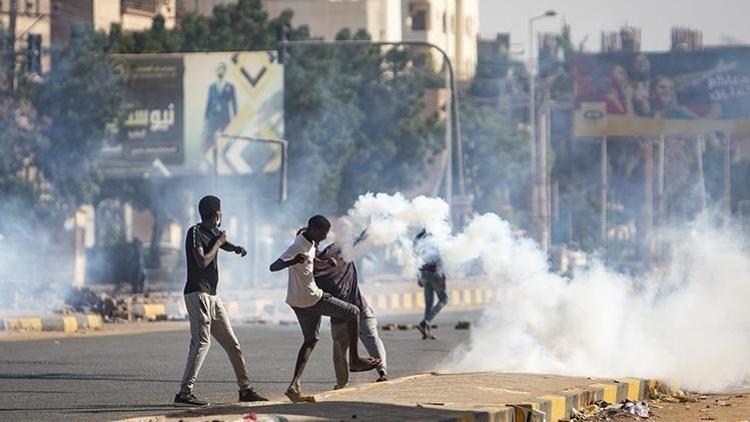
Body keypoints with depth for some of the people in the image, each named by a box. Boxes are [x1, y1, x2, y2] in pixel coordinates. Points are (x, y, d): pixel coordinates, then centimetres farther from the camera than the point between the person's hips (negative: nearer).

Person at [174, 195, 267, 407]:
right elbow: (202, 261, -20)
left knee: (231, 343, 11)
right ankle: (184, 393, -19)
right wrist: (218, 243, -8)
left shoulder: (214, 232, 14)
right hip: (197, 293, -9)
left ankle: (245, 389, 17)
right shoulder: (195, 232, -10)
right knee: (202, 342, -17)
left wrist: (237, 248, 10)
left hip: (212, 296, 9)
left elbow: (224, 243, 33)